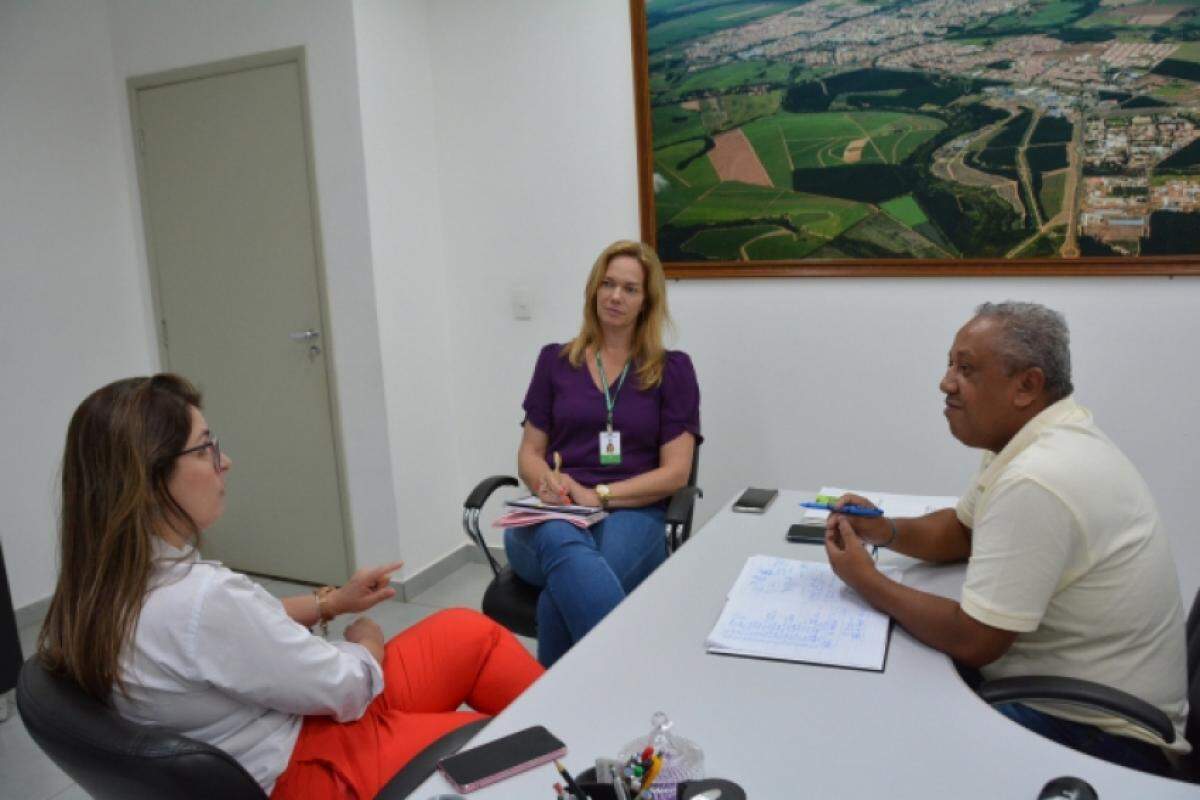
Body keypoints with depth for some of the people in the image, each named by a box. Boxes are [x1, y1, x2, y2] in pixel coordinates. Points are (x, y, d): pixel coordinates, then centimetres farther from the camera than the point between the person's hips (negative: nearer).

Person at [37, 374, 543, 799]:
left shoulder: (108, 584, -5)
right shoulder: (198, 597, -35)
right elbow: (347, 690, -22)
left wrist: (330, 602, 9)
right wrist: (367, 642, 0)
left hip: (293, 723, 9)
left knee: (470, 632, 12)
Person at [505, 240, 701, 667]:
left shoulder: (672, 370, 9)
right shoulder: (555, 361, 15)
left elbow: (675, 472, 2)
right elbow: (529, 453, 15)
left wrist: (598, 495, -11)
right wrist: (549, 484, -9)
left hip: (631, 514, -1)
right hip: (553, 516, 2)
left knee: (562, 593, -37)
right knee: (563, 544, -40)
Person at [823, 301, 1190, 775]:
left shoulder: (1036, 481, -30)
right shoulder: (1031, 438, 2)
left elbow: (972, 641, -25)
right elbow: (960, 532, 16)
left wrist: (867, 582, -12)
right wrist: (883, 531, -3)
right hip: (1062, 687, 9)